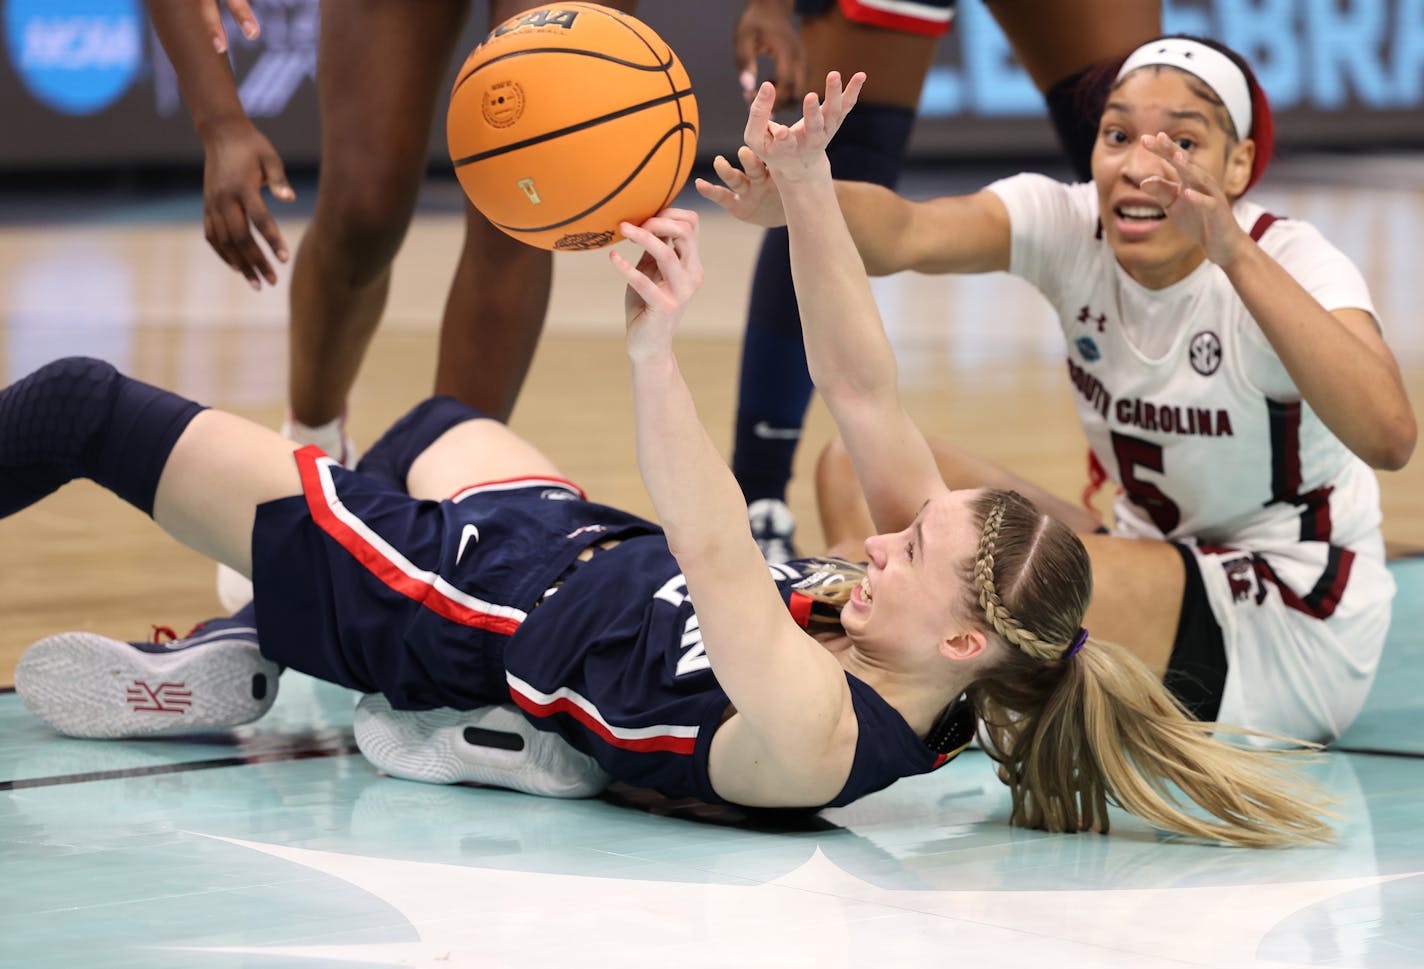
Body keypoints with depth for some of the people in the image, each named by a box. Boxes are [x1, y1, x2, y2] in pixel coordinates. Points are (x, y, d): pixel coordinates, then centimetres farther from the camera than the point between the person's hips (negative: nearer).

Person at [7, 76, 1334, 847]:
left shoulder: (823, 740, -37)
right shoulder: (920, 670, -16)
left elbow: (714, 560, -53)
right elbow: (862, 394, -13)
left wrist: (656, 354, -62)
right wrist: (806, 190, -20)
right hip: (563, 535, 8)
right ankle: (235, 656, 34)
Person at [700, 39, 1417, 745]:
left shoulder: (1290, 260, -22)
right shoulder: (1069, 226, -10)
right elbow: (910, 234, -31)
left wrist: (1238, 258, -52)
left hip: (1297, 630, -6)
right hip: (1164, 562, 6)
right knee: (860, 471, -4)